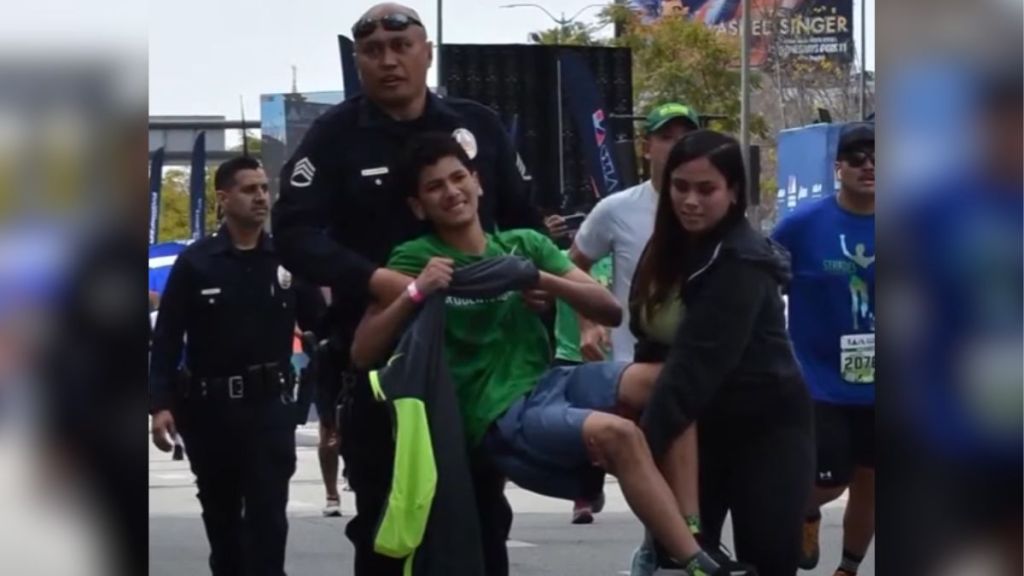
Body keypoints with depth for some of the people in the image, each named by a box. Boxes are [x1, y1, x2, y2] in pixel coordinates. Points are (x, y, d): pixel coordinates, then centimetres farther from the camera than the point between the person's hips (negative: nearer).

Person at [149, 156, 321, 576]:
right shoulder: (195, 262, -3)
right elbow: (167, 338, -4)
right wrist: (160, 404, -13)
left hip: (269, 406, 0)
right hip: (208, 407, 0)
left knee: (267, 516, -6)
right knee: (220, 513, 15)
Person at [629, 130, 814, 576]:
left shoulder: (740, 264, -22)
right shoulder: (671, 247, 3)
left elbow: (698, 361, -30)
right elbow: (654, 338, 8)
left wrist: (643, 442, -36)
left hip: (765, 427, -7)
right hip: (700, 427, 7)